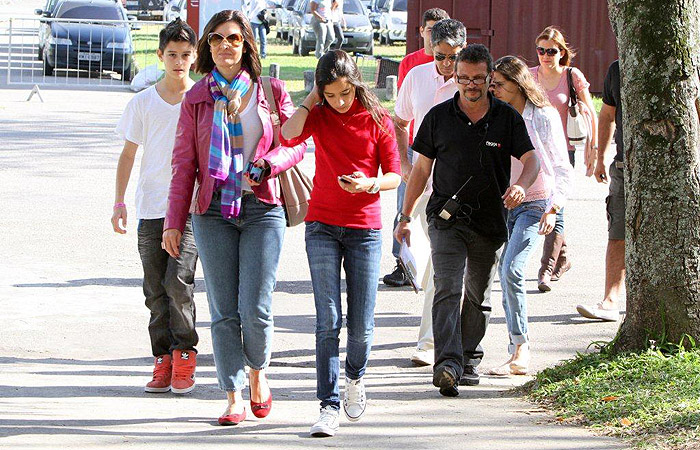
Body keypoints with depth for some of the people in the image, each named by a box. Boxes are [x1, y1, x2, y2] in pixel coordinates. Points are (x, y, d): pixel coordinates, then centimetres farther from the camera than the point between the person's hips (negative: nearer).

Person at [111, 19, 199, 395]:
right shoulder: (143, 102, 7)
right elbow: (128, 154, 12)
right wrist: (119, 202, 4)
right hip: (150, 208, 2)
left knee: (178, 280, -16)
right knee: (155, 289, 2)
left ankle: (185, 353, 0)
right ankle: (163, 360, 11)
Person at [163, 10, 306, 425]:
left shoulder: (270, 91, 7)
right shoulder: (197, 98, 9)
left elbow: (296, 144, 9)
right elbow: (184, 163, 10)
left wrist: (266, 164, -12)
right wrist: (174, 221, 6)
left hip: (262, 208, -1)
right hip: (214, 211, 1)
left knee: (255, 309, -8)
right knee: (224, 312, -2)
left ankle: (259, 374, 20)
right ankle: (234, 399, 5)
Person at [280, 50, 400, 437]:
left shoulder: (377, 120, 0)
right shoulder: (318, 116, 2)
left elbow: (394, 175, 2)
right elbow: (289, 135, -18)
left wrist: (370, 183, -18)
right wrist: (312, 98, -8)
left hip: (364, 228, 0)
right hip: (322, 226, 0)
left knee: (361, 324, 2)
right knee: (327, 320, -7)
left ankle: (355, 376, 33)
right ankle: (329, 406, -7)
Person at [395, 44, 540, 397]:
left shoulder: (507, 118, 2)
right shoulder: (439, 117, 2)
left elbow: (530, 159, -4)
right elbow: (421, 169, 8)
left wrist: (520, 186, -27)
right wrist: (404, 217, 7)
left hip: (490, 222, 2)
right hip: (447, 219, -2)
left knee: (478, 297, 12)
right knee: (448, 289, -17)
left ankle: (468, 358, 28)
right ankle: (448, 365, -28)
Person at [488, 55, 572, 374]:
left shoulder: (544, 117, -7)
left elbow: (562, 169, -5)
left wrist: (553, 208, -16)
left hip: (535, 204, -6)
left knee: (511, 269, -20)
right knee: (504, 274, 3)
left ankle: (520, 352, -16)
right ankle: (519, 352, 10)